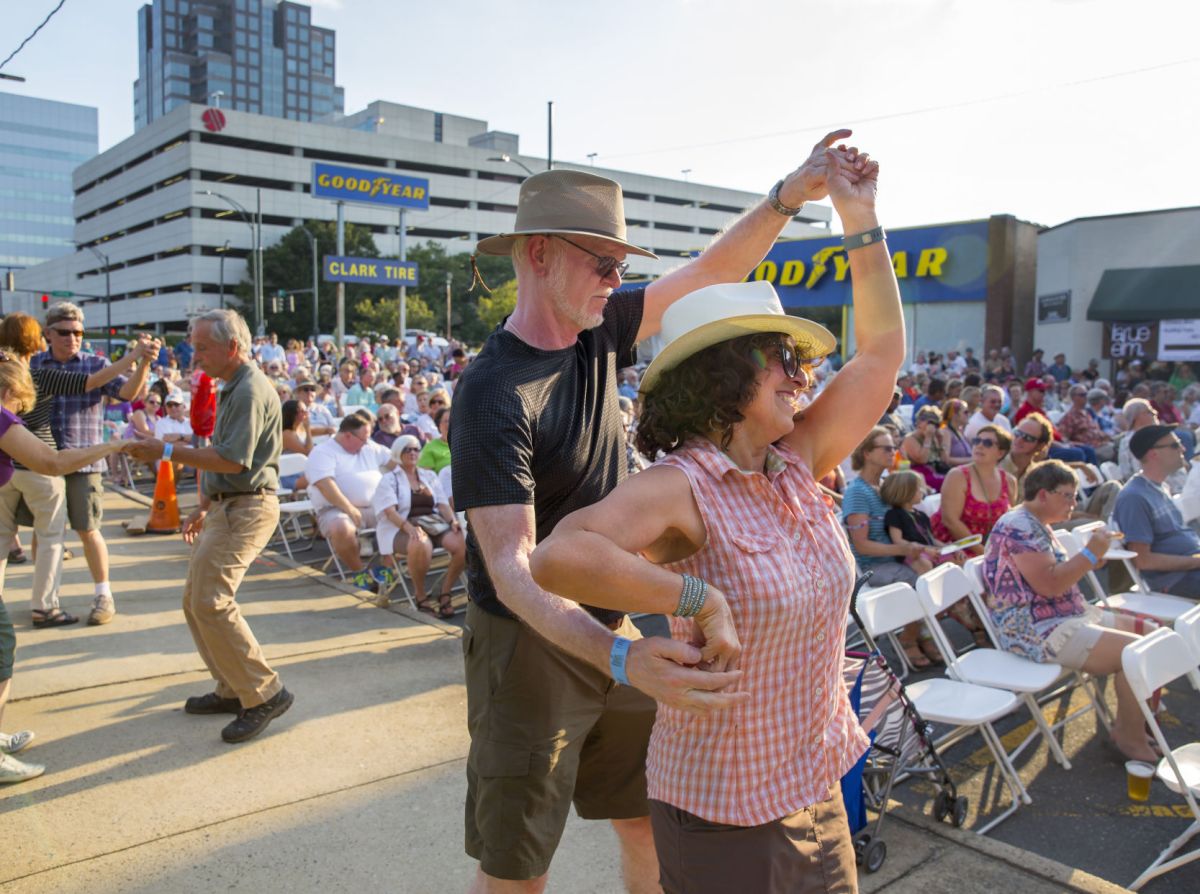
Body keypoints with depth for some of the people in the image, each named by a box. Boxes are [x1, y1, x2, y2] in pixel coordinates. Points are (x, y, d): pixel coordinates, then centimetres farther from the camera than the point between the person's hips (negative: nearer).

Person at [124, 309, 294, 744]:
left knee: (211, 602, -15)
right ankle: (233, 689, 22)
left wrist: (167, 451, -18)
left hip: (245, 508, -11)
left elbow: (233, 460, -23)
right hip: (226, 506, 11)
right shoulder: (232, 389, 18)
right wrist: (203, 507, 23)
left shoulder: (250, 391, -16)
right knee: (196, 600, 13)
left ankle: (265, 694, -7)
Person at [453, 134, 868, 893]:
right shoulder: (492, 395, -24)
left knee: (651, 822, 18)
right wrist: (617, 657, -45)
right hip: (530, 641, -6)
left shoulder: (596, 331, -1)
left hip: (611, 630, 7)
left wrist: (787, 197, -11)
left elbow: (708, 276, 4)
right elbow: (510, 567, -30)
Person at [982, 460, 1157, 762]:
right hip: (1038, 633, -11)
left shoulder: (1037, 525, 17)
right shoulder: (1018, 527, -17)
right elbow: (1050, 585, -24)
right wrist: (1091, 553, -15)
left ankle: (1130, 725, 14)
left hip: (1071, 616, 11)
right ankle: (1130, 740, -1)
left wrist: (1088, 561, 7)